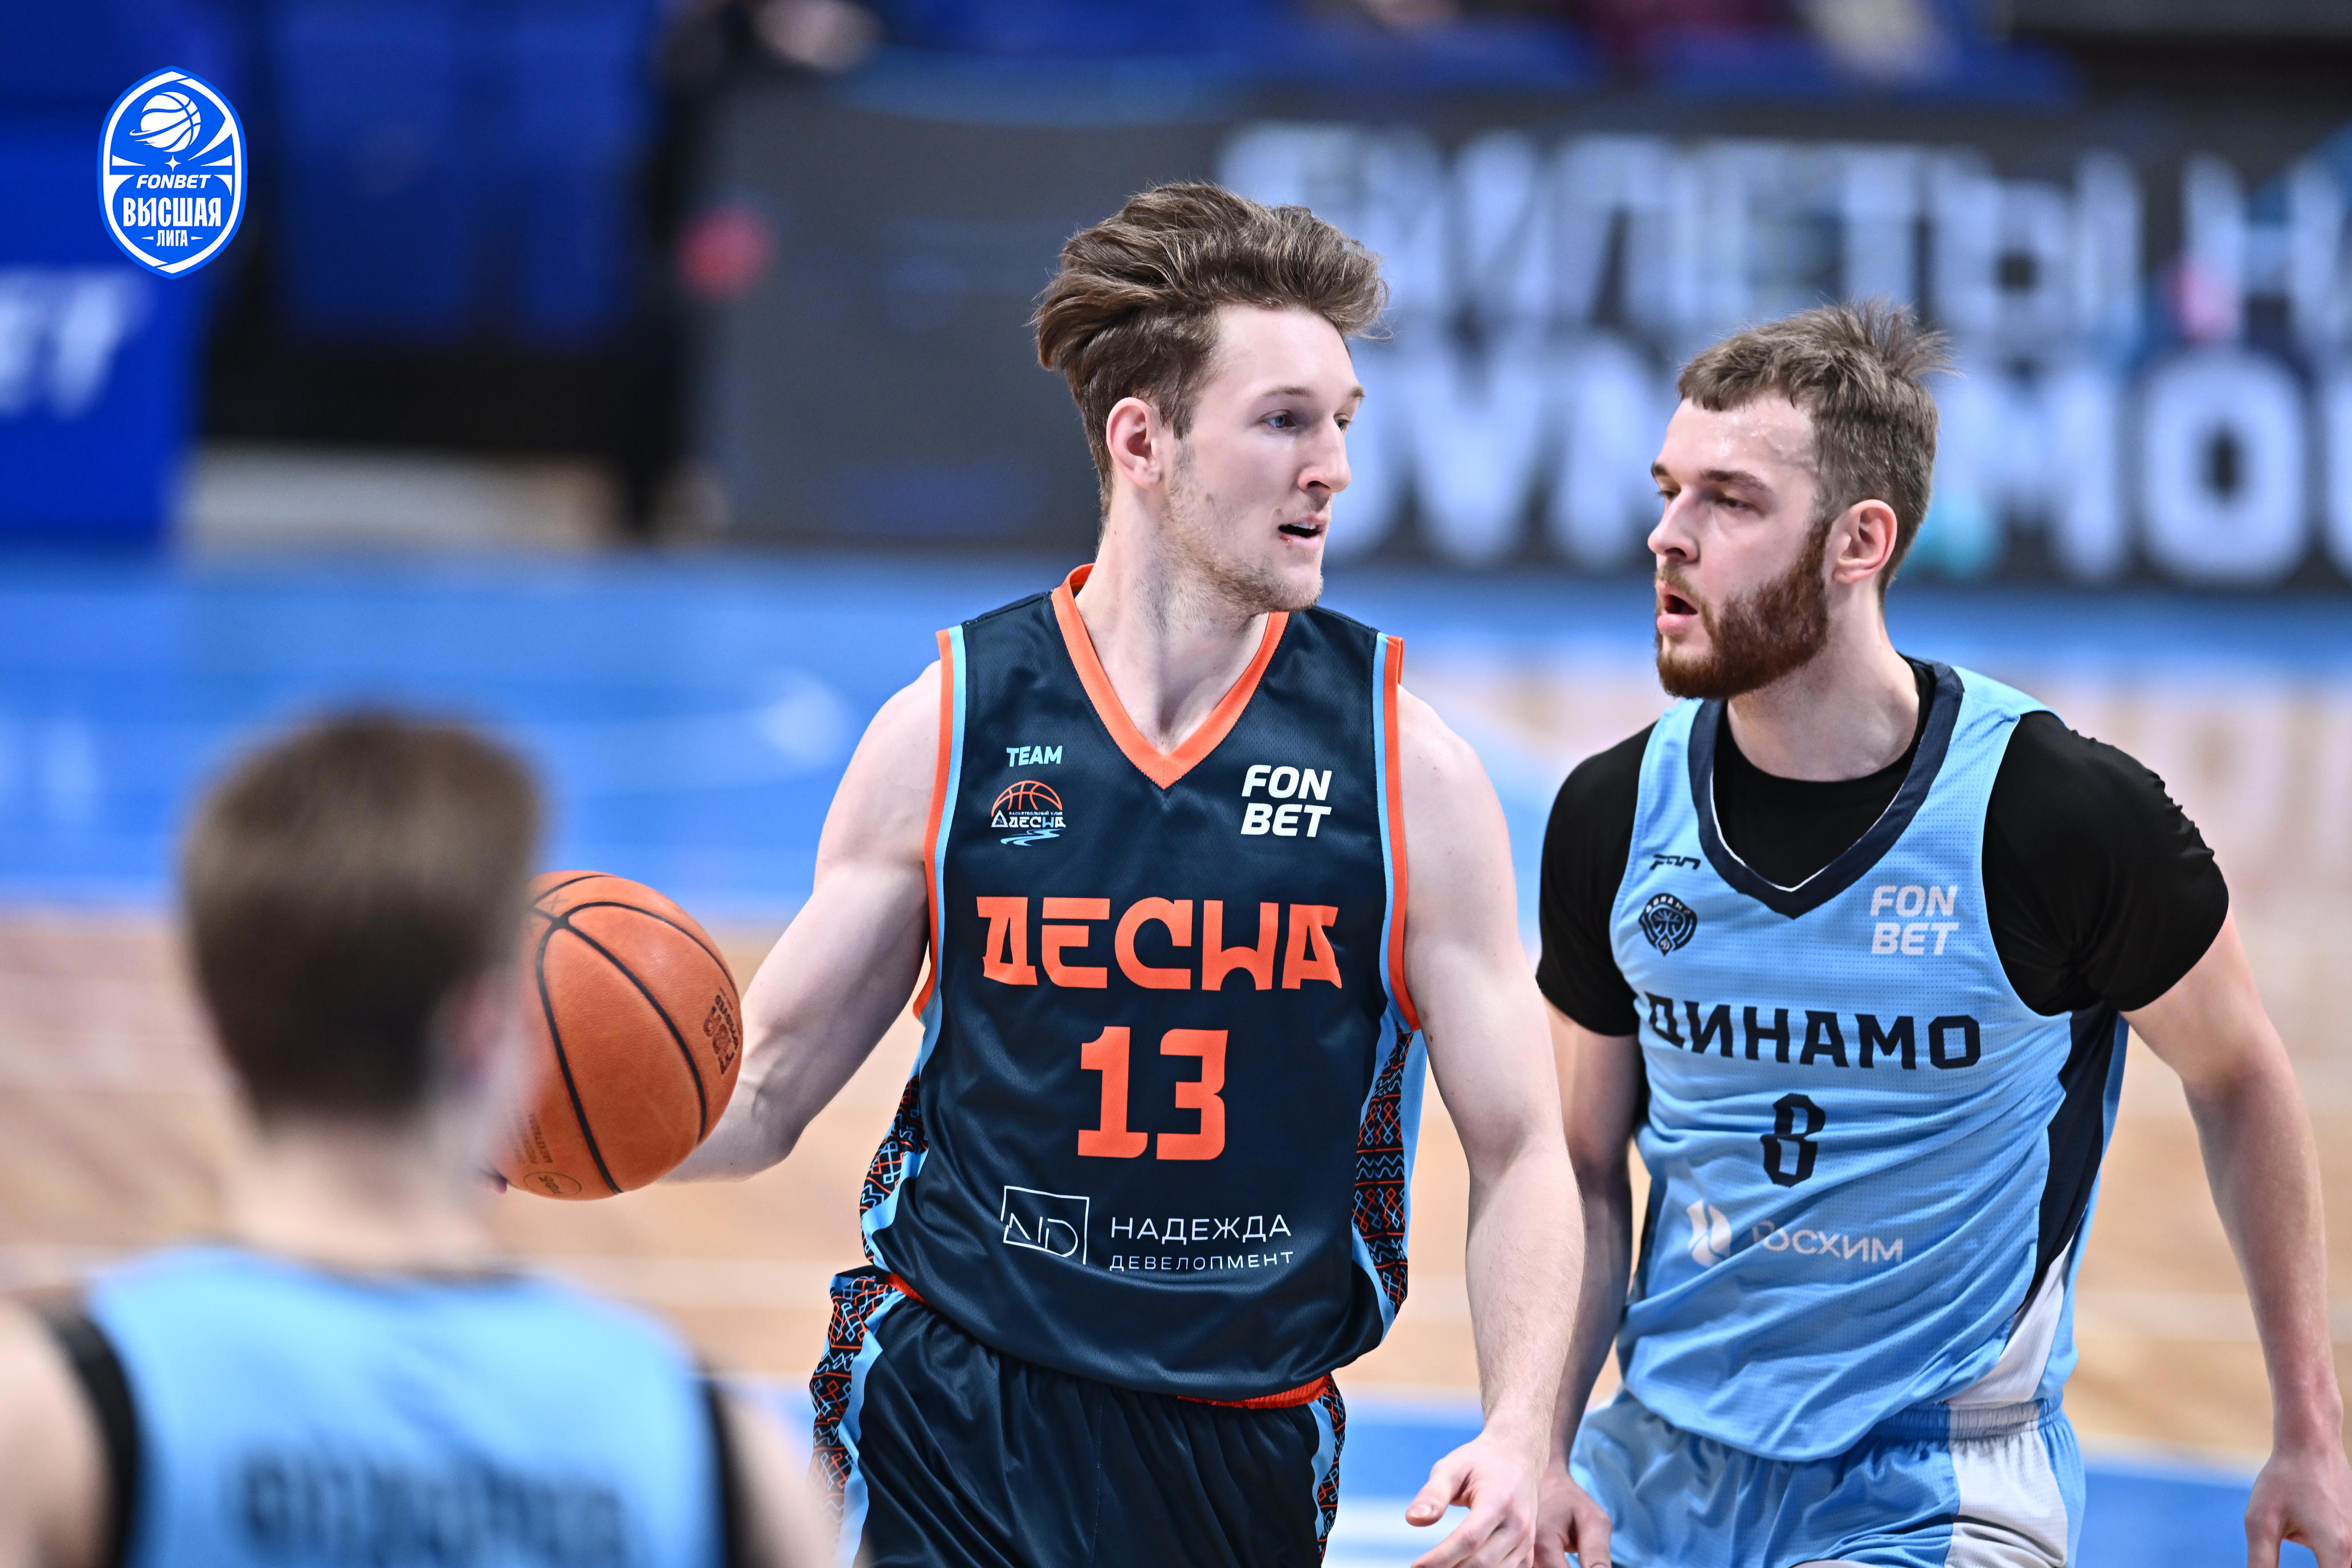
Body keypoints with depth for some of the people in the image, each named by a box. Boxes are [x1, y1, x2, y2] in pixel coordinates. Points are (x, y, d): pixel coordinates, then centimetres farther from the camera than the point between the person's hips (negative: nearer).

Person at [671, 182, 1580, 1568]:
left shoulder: (1406, 763, -2)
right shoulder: (950, 729, -1)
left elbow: (1518, 1153, 0)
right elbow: (763, 1090, 5)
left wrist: (1520, 1438, -16)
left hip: (1244, 1445, 1)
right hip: (943, 1419, -1)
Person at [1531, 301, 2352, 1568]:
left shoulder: (2063, 816, -14)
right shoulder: (1613, 819, -2)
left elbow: (2237, 1079, 2)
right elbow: (1583, 1176, 7)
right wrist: (1543, 1451, -7)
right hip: (1658, 1466, 4)